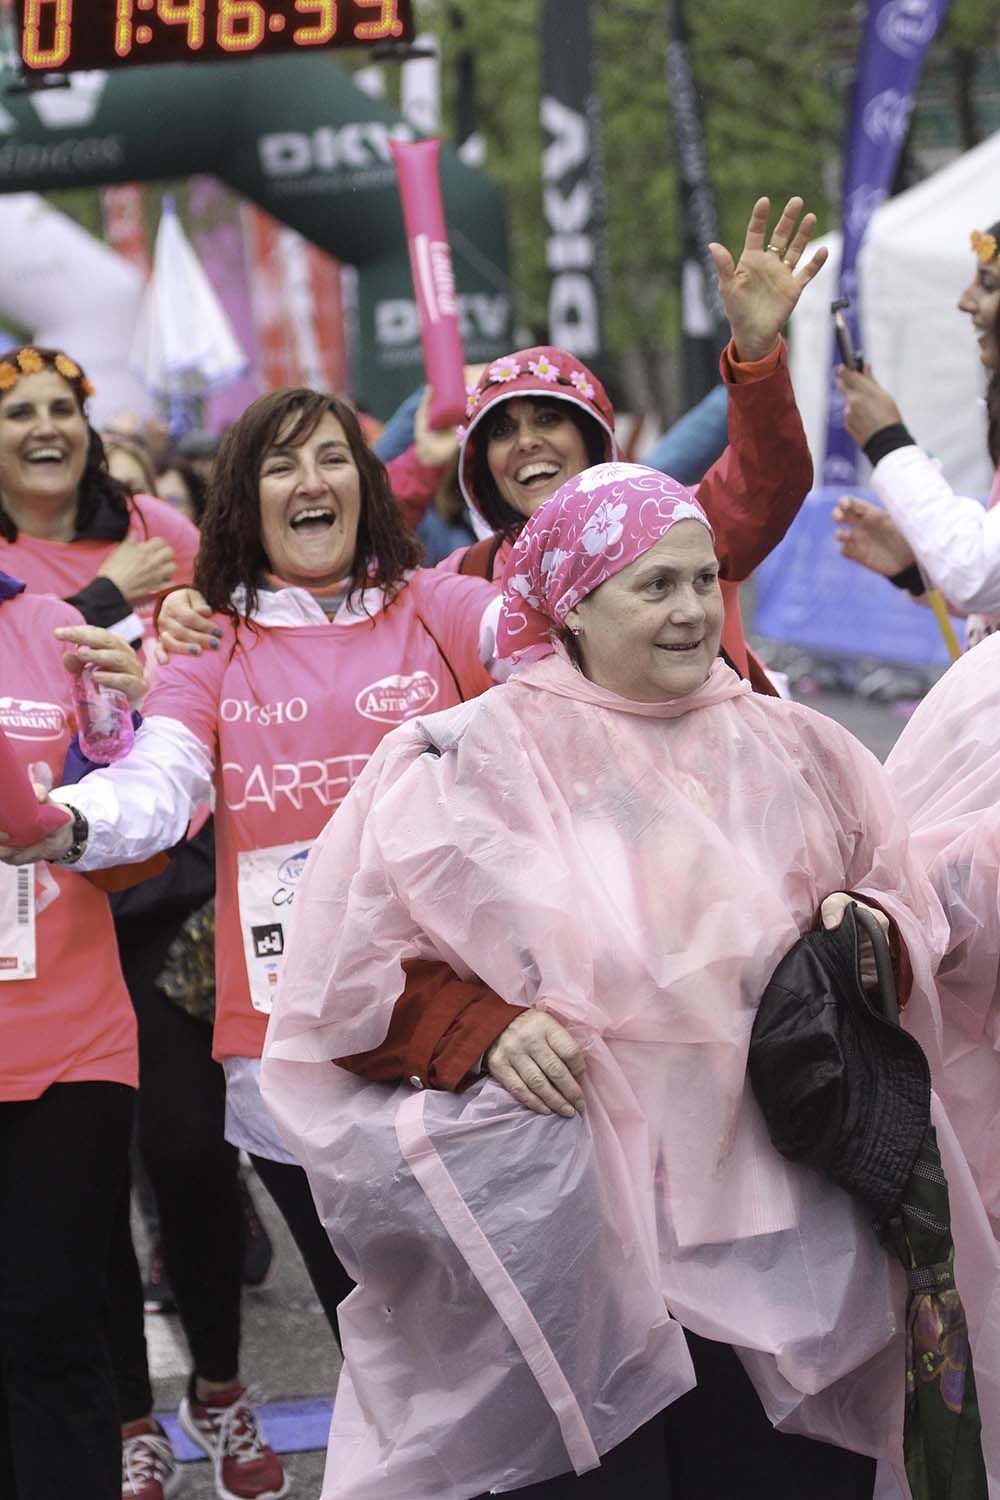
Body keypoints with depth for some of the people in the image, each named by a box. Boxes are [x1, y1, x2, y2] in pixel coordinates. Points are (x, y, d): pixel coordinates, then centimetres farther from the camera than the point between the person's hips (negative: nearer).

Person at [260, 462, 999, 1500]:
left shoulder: (799, 753, 10)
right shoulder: (467, 761, 0)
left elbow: (910, 910, 20)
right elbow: (356, 972, 1)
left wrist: (873, 930, -1)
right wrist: (481, 1032, -13)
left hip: (782, 1247, 3)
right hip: (562, 1249, -3)